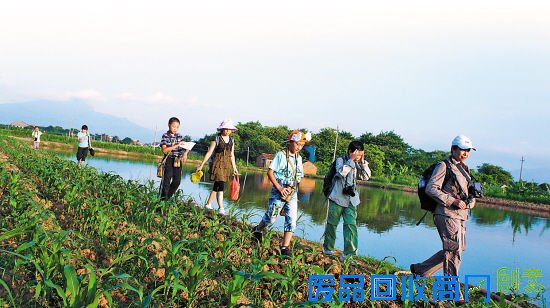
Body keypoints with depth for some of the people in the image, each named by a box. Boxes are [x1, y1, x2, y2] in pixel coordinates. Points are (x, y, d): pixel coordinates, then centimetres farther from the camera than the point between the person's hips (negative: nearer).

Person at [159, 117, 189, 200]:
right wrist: (177, 145, -21)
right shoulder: (165, 136, -7)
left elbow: (186, 147, 11)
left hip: (178, 161, 5)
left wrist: (185, 153, -12)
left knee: (177, 181, 6)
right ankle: (163, 200, 7)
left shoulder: (179, 136, 7)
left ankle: (168, 197, 22)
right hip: (169, 160, -5)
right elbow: (164, 150, -16)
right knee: (166, 181, -1)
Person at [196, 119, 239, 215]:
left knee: (217, 186, 12)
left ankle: (208, 204, 25)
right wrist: (201, 165, -5)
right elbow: (209, 152, -4)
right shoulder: (216, 139, -4)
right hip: (217, 164, -5)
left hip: (226, 165, 6)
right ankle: (221, 208, -14)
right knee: (220, 186, -14)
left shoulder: (232, 140, 11)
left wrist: (234, 168, 17)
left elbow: (232, 155, 17)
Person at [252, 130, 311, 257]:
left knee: (292, 219, -4)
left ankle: (285, 247, 0)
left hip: (292, 194, 5)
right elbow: (270, 172, -12)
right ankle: (258, 230, 37)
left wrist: (293, 188, 3)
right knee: (271, 217, 8)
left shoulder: (298, 158, 9)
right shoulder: (281, 155, -10)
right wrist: (279, 188, -18)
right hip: (278, 193, -5)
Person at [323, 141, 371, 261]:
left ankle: (349, 252, -8)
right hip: (337, 198, -3)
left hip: (351, 200, 3)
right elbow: (341, 172, -22)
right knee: (332, 223, 8)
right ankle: (328, 248, 25)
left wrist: (363, 162, -2)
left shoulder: (357, 164, 10)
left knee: (351, 224, -9)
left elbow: (366, 177, 4)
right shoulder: (341, 160, -4)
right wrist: (351, 160, -20)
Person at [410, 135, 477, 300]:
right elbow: (431, 189, -16)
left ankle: (420, 269, 28)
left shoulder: (463, 169, 18)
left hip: (460, 216, 9)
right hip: (447, 214, -9)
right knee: (454, 251, -5)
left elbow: (469, 191, 26)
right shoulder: (444, 166, -7)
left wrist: (472, 200, 2)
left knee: (454, 250, 15)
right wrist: (453, 201, -20)